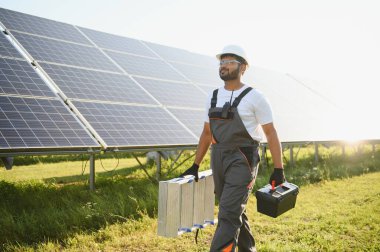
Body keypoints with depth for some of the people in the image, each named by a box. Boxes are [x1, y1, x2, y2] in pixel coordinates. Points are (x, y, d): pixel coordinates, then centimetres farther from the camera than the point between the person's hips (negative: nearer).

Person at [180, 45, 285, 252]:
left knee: (228, 215, -13)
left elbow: (271, 133, -5)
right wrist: (195, 166, 17)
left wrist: (278, 169, -10)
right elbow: (207, 133, 18)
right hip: (219, 159, 7)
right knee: (235, 213, 15)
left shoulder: (254, 97, -6)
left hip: (243, 161, -6)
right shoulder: (213, 97, 11)